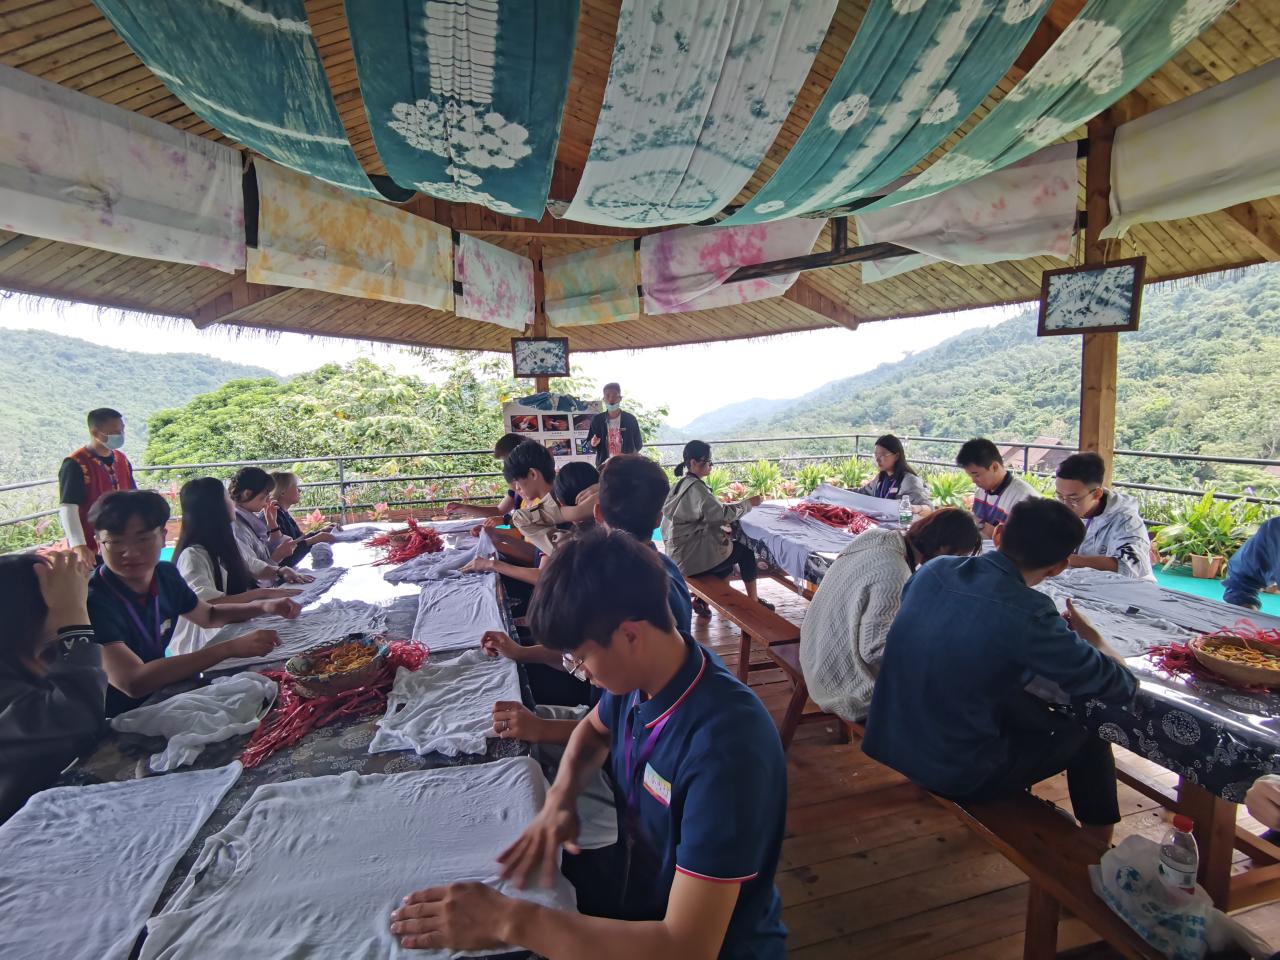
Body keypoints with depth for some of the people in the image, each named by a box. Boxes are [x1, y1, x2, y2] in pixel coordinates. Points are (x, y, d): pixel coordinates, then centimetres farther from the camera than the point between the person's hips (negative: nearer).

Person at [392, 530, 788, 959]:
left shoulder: (725, 745, -35)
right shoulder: (638, 676, -12)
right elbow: (593, 730, 10)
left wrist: (509, 920, -32)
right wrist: (558, 801, -9)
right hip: (641, 882, 6)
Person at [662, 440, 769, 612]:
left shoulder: (682, 484, 9)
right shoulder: (695, 487, -20)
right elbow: (721, 513, -22)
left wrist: (720, 530, 6)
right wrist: (749, 503, -10)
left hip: (680, 551, 9)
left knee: (730, 546, 22)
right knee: (745, 551, 8)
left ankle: (701, 599, 19)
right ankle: (754, 601, 24)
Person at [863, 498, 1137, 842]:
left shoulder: (933, 569, -9)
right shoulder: (1028, 615, -25)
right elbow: (1122, 687, -12)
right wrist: (1090, 634, 8)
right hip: (953, 779, -5)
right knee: (1086, 731, 18)